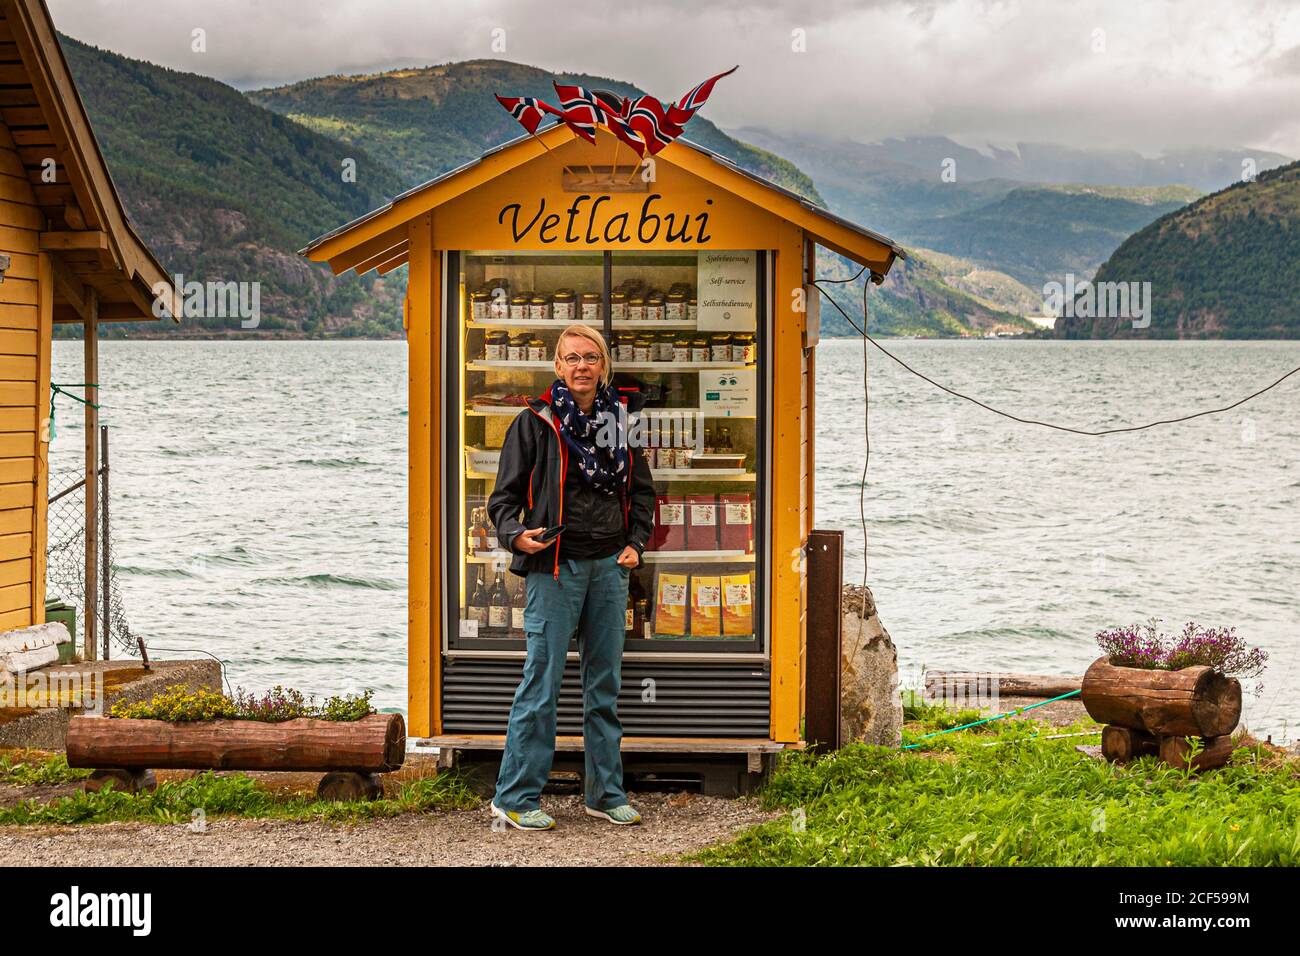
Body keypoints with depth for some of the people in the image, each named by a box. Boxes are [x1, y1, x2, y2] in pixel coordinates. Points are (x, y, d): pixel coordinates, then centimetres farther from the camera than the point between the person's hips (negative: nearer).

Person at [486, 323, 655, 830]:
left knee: (605, 683, 10)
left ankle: (605, 792, 19)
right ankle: (515, 797, 1)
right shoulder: (535, 422, -3)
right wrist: (515, 535, -20)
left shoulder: (622, 418, 10)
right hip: (554, 566, -5)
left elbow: (641, 491, 18)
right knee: (542, 681, -6)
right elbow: (504, 495, -2)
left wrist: (636, 542, 4)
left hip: (610, 566, 5)